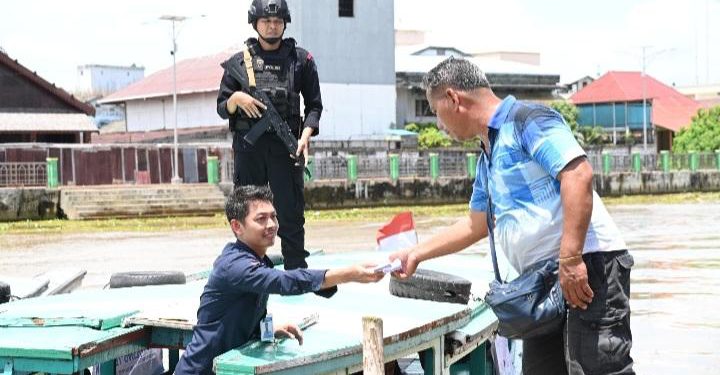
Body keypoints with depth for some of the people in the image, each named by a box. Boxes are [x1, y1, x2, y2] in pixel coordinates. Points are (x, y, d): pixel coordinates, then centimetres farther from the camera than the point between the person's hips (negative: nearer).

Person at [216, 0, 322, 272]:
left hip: (285, 147, -1)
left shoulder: (301, 59, 8)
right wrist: (236, 99, -11)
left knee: (291, 214, -1)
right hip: (248, 148, 1)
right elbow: (222, 109, 11)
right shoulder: (238, 62, 10)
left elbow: (314, 105, 7)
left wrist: (305, 135, -8)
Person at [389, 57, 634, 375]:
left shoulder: (526, 119, -7)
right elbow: (477, 223, 35)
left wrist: (570, 259, -26)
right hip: (545, 278, 10)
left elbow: (578, 174, -20)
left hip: (587, 267, -10)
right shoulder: (488, 158, 23)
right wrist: (417, 254, 36)